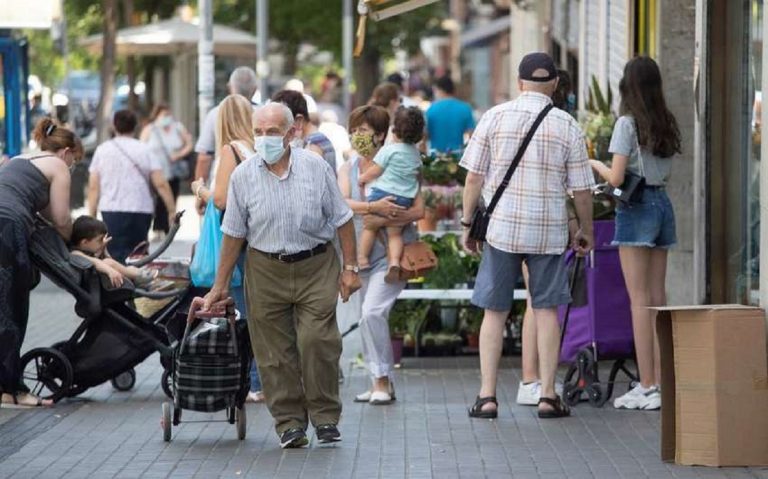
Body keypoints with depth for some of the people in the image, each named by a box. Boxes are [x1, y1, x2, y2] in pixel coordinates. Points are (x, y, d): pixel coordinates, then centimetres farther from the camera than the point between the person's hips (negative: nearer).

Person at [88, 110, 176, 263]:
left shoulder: (102, 150, 6)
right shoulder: (145, 150, 4)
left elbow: (94, 187, 3)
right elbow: (161, 184, -3)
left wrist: (91, 216, 7)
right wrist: (172, 211, 1)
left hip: (112, 211, -1)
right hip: (141, 210, 1)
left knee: (119, 255, -6)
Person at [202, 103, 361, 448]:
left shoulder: (316, 168, -3)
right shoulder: (243, 177, -1)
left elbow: (342, 220, 4)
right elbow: (233, 234, 5)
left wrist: (350, 268, 2)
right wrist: (220, 286, 7)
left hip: (316, 267, -1)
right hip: (266, 271, 1)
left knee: (317, 340, -11)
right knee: (275, 351, 0)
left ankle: (325, 417, 4)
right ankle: (289, 423, 9)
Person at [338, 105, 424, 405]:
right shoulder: (348, 169, 7)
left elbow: (419, 210, -11)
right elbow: (342, 203, -13)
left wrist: (385, 220, -22)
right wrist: (373, 207, -29)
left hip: (393, 252, -6)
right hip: (363, 253, 6)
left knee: (372, 312, -19)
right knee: (367, 317, 9)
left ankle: (382, 381, -9)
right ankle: (382, 382, 18)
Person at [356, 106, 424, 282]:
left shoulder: (389, 150, -9)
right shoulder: (416, 153, 9)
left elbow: (375, 171, -7)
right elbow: (418, 173, 22)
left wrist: (362, 178, 11)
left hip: (382, 193, -4)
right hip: (405, 198, 4)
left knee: (370, 226, 11)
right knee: (395, 233, 9)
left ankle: (362, 258, 9)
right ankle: (394, 261, -11)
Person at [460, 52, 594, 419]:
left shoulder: (495, 117, 1)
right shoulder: (567, 126, 0)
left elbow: (474, 178, 0)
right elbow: (581, 189, 2)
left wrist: (468, 223, 9)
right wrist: (586, 231, 15)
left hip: (502, 227, 0)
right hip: (549, 231, 0)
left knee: (494, 311, 6)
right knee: (546, 310, 7)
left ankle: (487, 396, 4)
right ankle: (548, 396, 6)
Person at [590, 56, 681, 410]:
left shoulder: (628, 123, -10)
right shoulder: (667, 125, 10)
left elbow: (616, 178, -13)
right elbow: (667, 174, 13)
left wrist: (596, 166, 6)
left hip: (636, 208, -7)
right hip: (663, 205, 7)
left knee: (639, 299, -5)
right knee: (658, 298, 8)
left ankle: (647, 387, -7)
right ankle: (661, 383, 9)